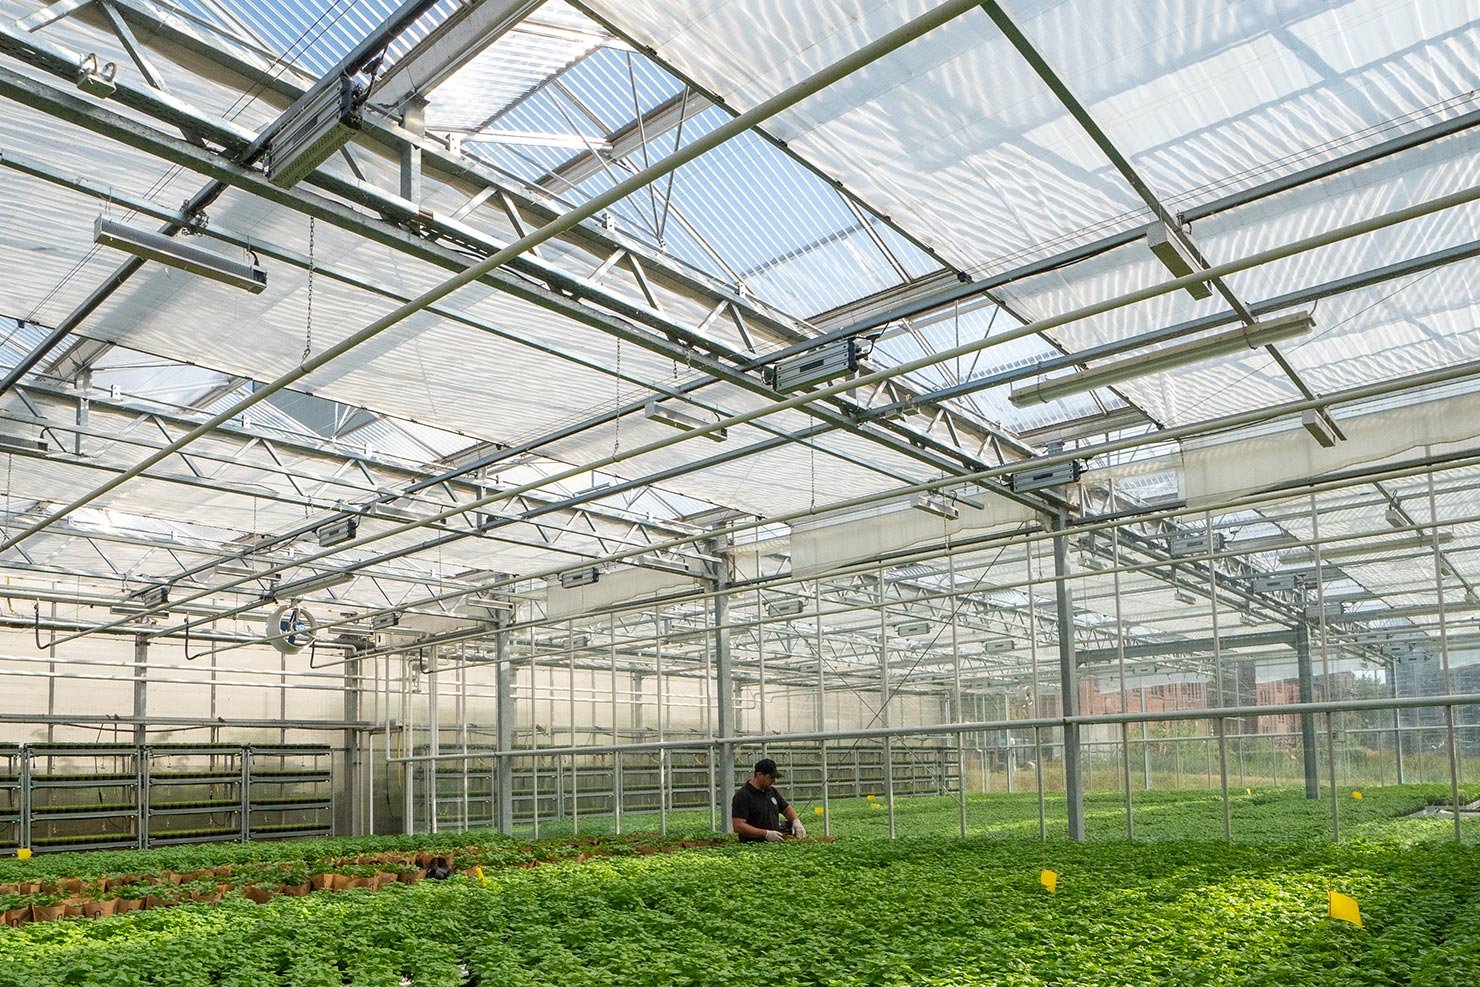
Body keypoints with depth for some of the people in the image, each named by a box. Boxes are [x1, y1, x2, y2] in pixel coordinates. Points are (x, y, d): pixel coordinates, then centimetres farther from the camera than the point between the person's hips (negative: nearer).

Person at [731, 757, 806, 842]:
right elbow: (738, 826, -17)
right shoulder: (743, 796, -9)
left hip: (775, 844, 7)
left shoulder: (771, 791, 15)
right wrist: (766, 834, -21)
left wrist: (796, 821, 5)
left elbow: (787, 809, 28)